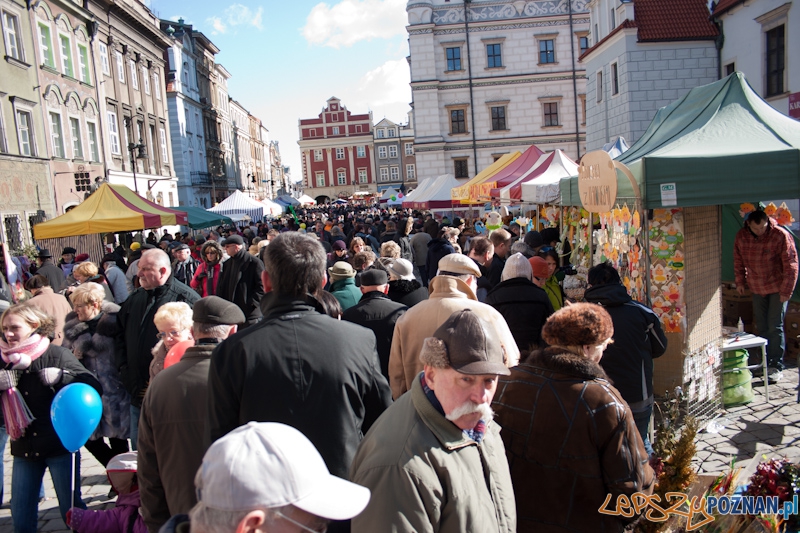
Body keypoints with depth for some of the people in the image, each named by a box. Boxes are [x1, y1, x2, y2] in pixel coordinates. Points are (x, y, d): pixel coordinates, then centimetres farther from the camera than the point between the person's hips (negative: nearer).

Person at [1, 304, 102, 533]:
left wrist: (62, 376, -29)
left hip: (60, 443, -4)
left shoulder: (57, 354, -10)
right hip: (24, 448, 4)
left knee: (72, 509, 8)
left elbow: (94, 387, -15)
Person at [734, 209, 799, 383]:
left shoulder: (781, 235, -18)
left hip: (777, 288, -4)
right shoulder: (741, 236, -5)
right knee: (762, 327, 11)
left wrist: (786, 290, -14)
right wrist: (740, 282, 11)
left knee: (775, 327, -5)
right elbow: (738, 261, 10)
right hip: (757, 289, 4)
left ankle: (777, 367, 2)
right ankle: (764, 363, 22)